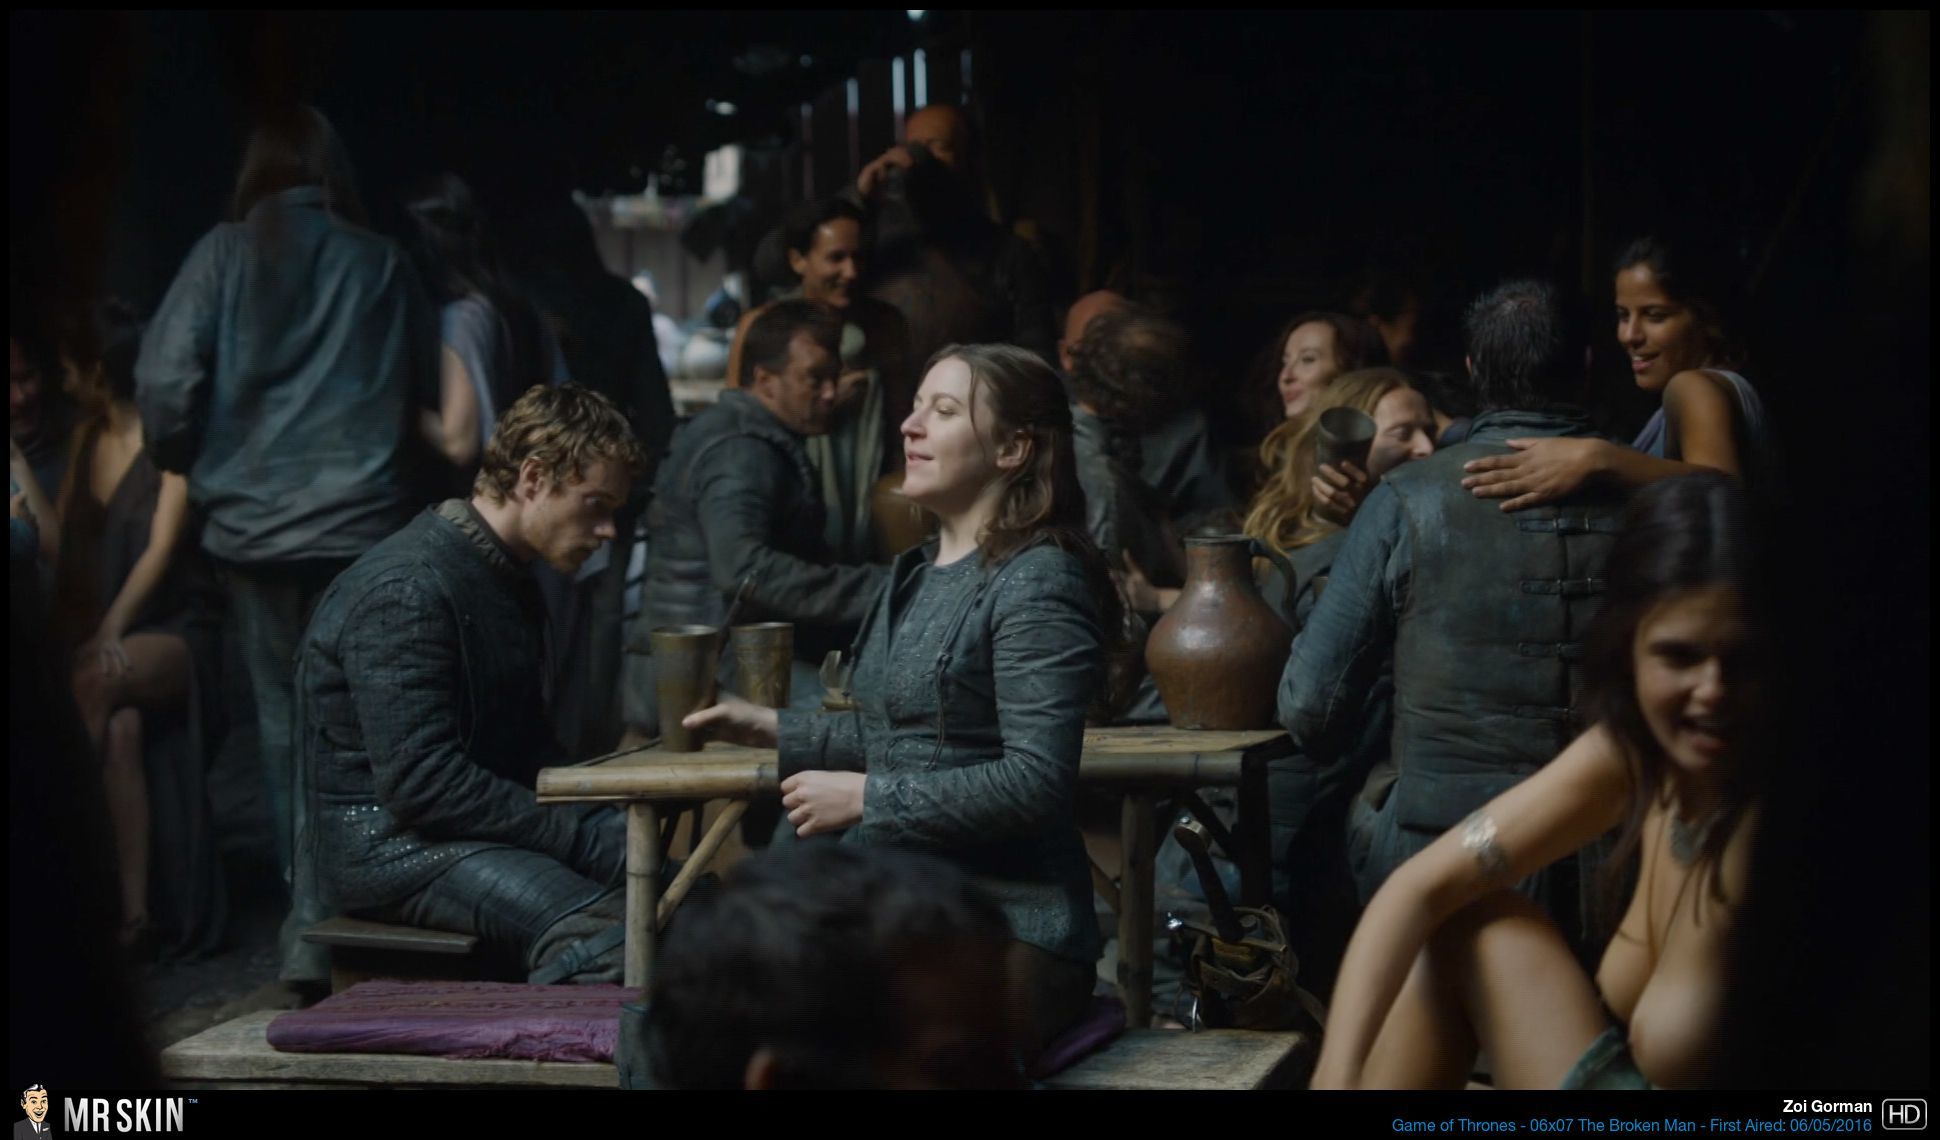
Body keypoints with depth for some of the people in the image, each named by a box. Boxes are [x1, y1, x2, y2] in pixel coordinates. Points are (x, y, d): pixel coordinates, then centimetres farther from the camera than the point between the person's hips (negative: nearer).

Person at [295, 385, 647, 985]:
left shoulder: (507, 581, 15)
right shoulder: (407, 588, -17)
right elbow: (421, 780, -23)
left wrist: (608, 822, 3)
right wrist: (586, 838, -20)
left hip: (480, 823, 10)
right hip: (381, 841, -10)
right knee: (593, 936, -32)